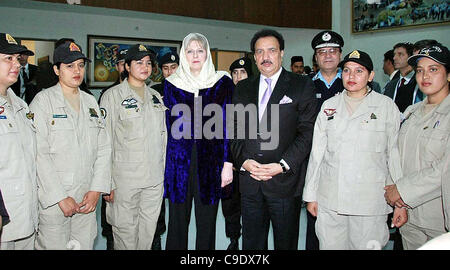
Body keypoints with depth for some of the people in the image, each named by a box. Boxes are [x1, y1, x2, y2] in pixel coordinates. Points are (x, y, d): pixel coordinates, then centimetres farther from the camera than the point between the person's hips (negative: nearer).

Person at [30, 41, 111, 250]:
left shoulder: (90, 102, 12)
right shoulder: (43, 101, -4)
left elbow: (103, 149, 9)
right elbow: (39, 154, -11)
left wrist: (96, 189, -2)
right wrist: (60, 198, -14)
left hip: (87, 199, 5)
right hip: (52, 200, -4)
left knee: (85, 245, 11)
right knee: (53, 245, 1)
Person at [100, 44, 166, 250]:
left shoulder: (156, 97, 14)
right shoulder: (113, 96, -4)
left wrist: (164, 171, 13)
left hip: (155, 179, 5)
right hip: (124, 179, -5)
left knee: (148, 232, 12)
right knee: (125, 230, 2)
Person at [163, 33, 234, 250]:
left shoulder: (222, 82, 4)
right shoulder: (172, 84, 8)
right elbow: (168, 124, 8)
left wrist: (228, 162, -7)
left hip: (210, 161, -1)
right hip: (179, 161, 1)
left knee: (207, 223, 7)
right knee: (177, 222, 9)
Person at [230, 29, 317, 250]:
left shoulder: (302, 86, 1)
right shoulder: (242, 88, 13)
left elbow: (307, 132, -6)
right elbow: (234, 130, 9)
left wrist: (283, 165, -16)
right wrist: (244, 161, -7)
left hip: (284, 180, -3)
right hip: (249, 182, 3)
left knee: (286, 243, 10)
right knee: (251, 243, 12)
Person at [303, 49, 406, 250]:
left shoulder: (386, 106, 2)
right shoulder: (329, 106, 9)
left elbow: (396, 154, 1)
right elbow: (317, 152, 10)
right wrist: (311, 195, 8)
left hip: (370, 203, -2)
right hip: (329, 201, 2)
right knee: (329, 245, 7)